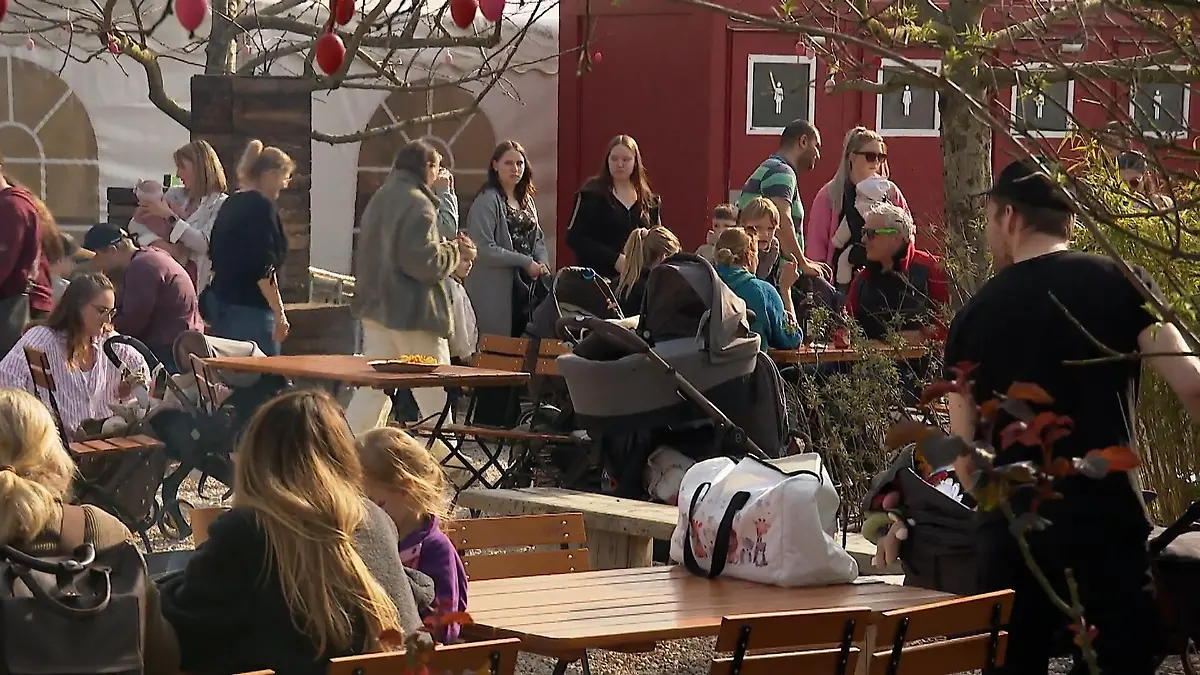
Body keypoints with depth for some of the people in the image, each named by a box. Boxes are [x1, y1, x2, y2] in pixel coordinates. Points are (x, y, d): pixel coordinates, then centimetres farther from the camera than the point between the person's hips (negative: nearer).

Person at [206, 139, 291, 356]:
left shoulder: (230, 205, 15)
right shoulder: (262, 207, -11)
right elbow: (264, 268, -18)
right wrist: (279, 313, -16)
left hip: (221, 303, 9)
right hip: (250, 308, -9)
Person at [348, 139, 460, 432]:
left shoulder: (380, 199, 13)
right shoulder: (417, 205, -16)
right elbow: (424, 262, -23)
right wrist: (452, 251, -5)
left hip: (376, 307, 9)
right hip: (412, 312, -9)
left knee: (373, 387, 9)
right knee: (434, 395, 1)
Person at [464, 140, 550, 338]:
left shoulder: (526, 200, 14)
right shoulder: (487, 201, -12)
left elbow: (538, 239, 18)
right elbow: (484, 249, -19)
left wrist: (543, 263, -3)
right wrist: (525, 262, -17)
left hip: (528, 286, 8)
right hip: (497, 290, -8)